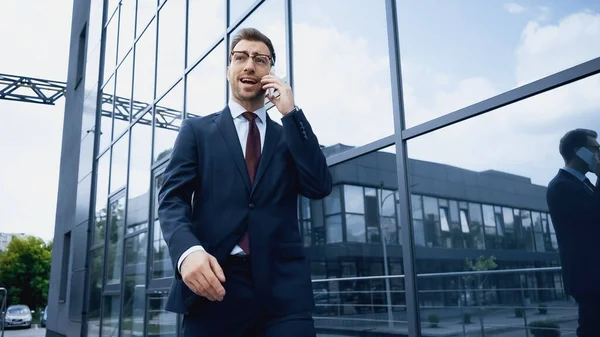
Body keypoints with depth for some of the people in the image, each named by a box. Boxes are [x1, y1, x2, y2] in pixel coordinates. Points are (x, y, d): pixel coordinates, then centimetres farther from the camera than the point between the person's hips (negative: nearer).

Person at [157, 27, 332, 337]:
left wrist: (291, 113, -1)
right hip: (213, 282, -1)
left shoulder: (288, 136, 16)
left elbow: (320, 187, 1)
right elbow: (172, 197, 1)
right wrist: (188, 250, -19)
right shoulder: (197, 129, 11)